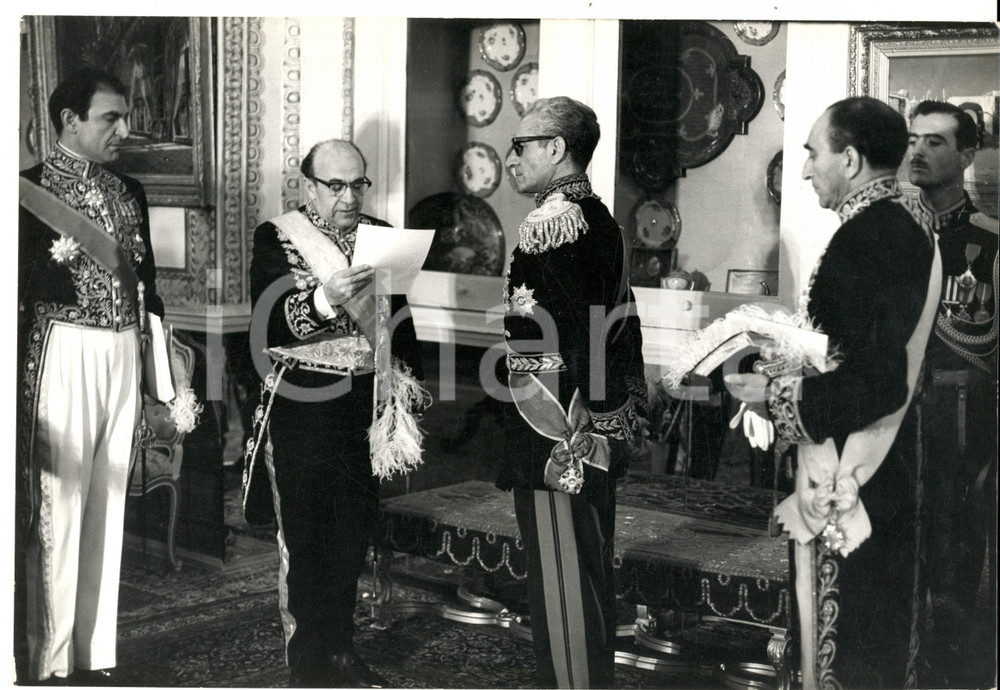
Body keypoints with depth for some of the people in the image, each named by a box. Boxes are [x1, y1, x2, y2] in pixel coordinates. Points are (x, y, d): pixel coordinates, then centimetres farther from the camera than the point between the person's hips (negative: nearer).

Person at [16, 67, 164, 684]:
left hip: (124, 352, 6)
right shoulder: (32, 189, -5)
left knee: (108, 504, 8)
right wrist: (62, 256, -22)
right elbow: (22, 288, -5)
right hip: (63, 350, -6)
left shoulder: (130, 191, 13)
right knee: (58, 504, -4)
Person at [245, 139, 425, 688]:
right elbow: (269, 323, -17)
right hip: (301, 411, -4)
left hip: (364, 410, 4)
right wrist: (326, 297, -31)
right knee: (304, 539, 3)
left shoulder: (381, 237, 8)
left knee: (354, 535, 12)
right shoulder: (277, 238, -5)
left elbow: (400, 320, 15)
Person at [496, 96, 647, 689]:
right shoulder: (603, 221, 11)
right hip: (603, 434, 9)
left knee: (561, 579, 0)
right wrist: (628, 413, 21)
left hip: (556, 440, -9)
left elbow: (544, 350, -22)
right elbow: (623, 326, 16)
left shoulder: (549, 226, -17)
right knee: (594, 568, 18)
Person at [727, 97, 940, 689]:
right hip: (889, 464, 10)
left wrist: (774, 394, -15)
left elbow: (875, 385, -26)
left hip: (852, 478, -10)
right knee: (882, 619, 20)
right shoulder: (905, 221, 7)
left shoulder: (866, 239, -22)